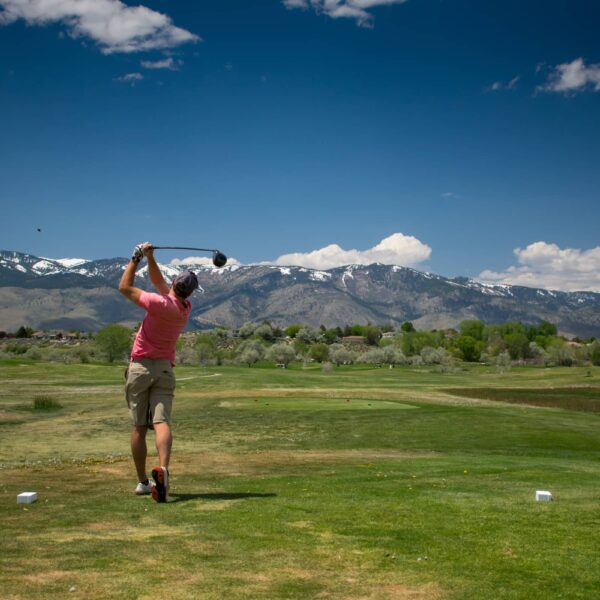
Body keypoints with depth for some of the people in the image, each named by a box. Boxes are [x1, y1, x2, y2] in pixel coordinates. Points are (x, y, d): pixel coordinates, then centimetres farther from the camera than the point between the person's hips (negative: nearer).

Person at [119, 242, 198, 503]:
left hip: (140, 366, -4)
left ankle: (142, 482, 11)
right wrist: (149, 257, 11)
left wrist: (135, 259, 3)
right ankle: (163, 468, -34)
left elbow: (125, 288, -5)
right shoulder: (185, 308, 5)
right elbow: (158, 281, 18)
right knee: (161, 422, -9)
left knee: (138, 427, 6)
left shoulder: (160, 303, -15)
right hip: (164, 368, 4)